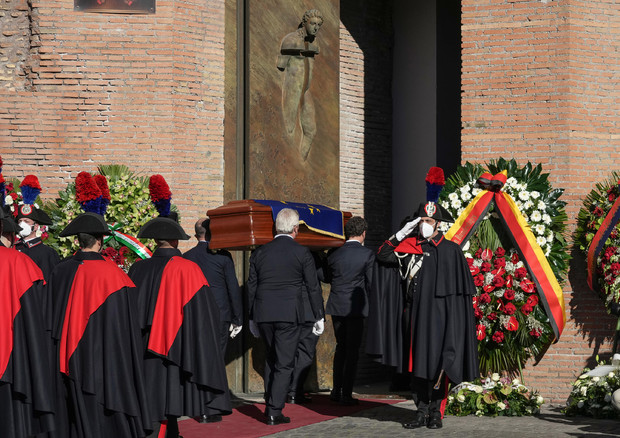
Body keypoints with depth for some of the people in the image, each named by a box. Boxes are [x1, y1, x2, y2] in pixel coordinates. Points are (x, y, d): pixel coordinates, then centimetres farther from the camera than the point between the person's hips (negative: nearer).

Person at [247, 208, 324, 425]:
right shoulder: (302, 253, -3)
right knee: (284, 363, 1)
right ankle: (275, 412, -3)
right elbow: (313, 287, -1)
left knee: (270, 359, 19)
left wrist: (252, 318, 17)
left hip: (263, 314, 4)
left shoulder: (259, 252, 6)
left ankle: (270, 406, 18)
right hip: (289, 315, -4)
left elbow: (251, 287, 9)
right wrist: (319, 316, 7)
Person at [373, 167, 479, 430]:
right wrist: (402, 233, -1)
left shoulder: (450, 250, -1)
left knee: (439, 362, -1)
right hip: (417, 314, 4)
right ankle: (422, 410, 11)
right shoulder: (410, 248, 10)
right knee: (418, 362, 5)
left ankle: (436, 411, 8)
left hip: (440, 314, -4)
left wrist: (457, 315, -7)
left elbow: (461, 287, -1)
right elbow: (383, 256, 8)